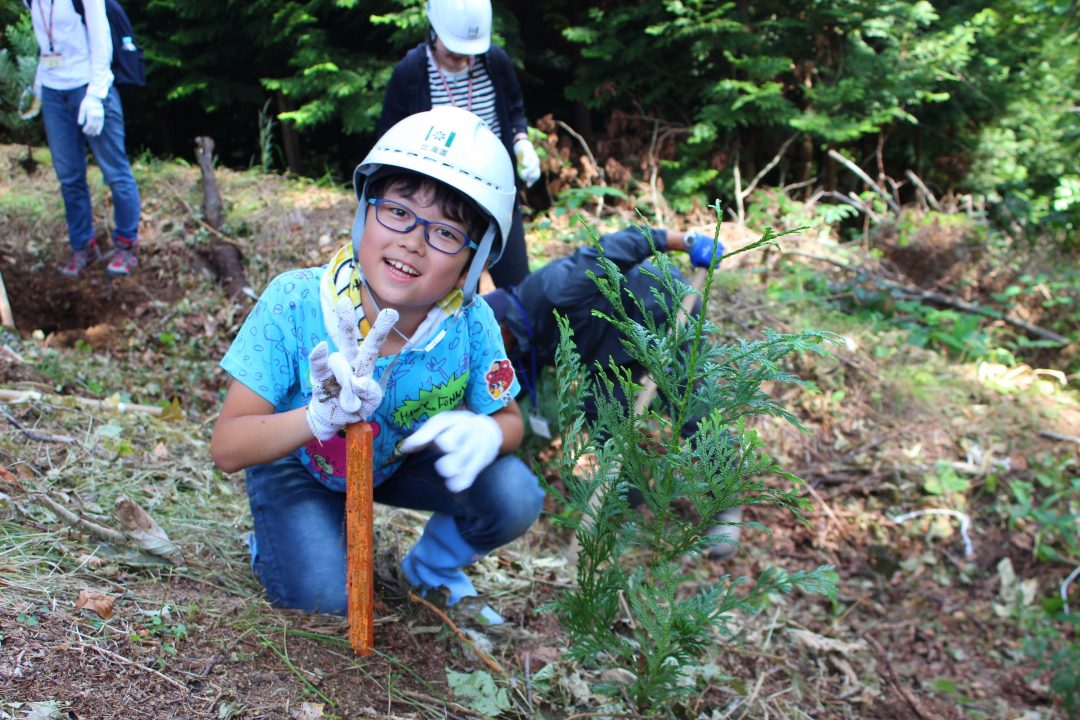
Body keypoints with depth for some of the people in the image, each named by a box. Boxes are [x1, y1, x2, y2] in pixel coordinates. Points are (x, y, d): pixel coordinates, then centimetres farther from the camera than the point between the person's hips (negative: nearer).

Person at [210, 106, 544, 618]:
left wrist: (485, 432, -38)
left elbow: (509, 418, -10)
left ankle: (433, 567, 12)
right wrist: (322, 416, -51)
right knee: (321, 596, -23)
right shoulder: (294, 304, -32)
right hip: (296, 461, -2)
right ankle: (275, 537, 13)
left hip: (403, 458, 2)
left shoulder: (470, 323, -27)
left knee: (514, 496, -19)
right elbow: (226, 448, -30)